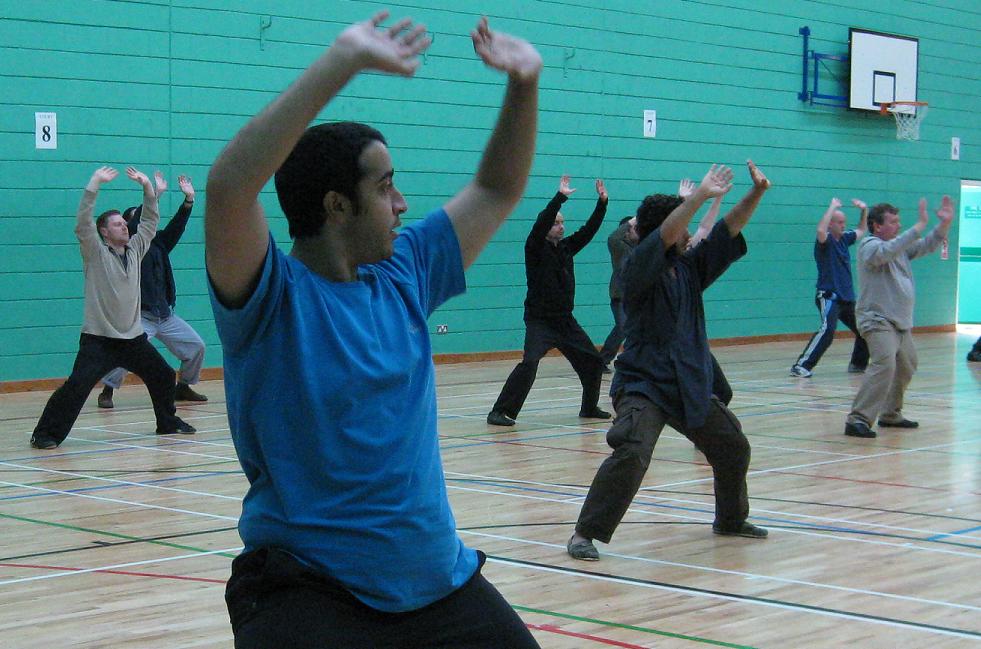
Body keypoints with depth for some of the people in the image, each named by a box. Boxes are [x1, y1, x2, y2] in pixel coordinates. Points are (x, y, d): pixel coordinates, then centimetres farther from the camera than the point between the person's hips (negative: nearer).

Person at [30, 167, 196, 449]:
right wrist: (94, 184, -25)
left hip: (133, 337, 6)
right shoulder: (96, 253, -6)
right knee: (77, 384, -18)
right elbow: (82, 224, -19)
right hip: (98, 339, -6)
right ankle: (46, 434, -13)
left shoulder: (135, 250, 11)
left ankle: (168, 422, 35)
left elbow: (150, 223, 16)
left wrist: (148, 188, 6)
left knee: (163, 375, 14)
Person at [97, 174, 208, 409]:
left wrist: (189, 199, -9)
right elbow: (136, 225, -21)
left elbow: (176, 226, 2)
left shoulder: (158, 244, 13)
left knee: (196, 346, 7)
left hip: (166, 315, 7)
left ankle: (183, 388, 23)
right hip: (140, 316, -7)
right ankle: (107, 391, -9)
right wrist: (154, 194, -23)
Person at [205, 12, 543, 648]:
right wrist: (342, 62, -31)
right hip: (306, 590, -6)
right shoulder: (274, 295, -12)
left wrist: (524, 83, 5)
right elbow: (228, 187, -30)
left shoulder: (403, 275, 6)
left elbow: (496, 190, 18)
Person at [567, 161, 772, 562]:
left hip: (690, 386, 8)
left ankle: (731, 519, 42)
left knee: (732, 447, 19)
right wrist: (700, 196, -32)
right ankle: (586, 534, -20)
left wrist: (756, 193, -9)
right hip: (643, 385, -8)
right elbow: (664, 236, -29)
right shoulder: (638, 270, -11)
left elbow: (728, 231, 4)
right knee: (632, 453, -28)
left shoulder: (689, 269, 7)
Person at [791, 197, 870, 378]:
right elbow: (821, 230, -34)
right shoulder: (825, 241, -10)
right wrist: (832, 207, -26)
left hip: (847, 297, 8)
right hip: (829, 297, -8)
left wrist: (864, 211, 15)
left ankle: (858, 364, 32)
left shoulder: (844, 238, 12)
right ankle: (801, 366, -29)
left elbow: (861, 231, 30)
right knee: (827, 330, -26)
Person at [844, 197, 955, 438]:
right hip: (878, 320, -10)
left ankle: (890, 414, 35)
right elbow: (888, 252, -31)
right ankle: (858, 420, -28)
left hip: (901, 322, 10)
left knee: (906, 366, 20)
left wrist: (945, 223, 3)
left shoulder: (901, 246, 15)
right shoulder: (870, 246, -11)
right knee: (884, 364, -25)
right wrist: (919, 226, -31)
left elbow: (927, 246, 18)